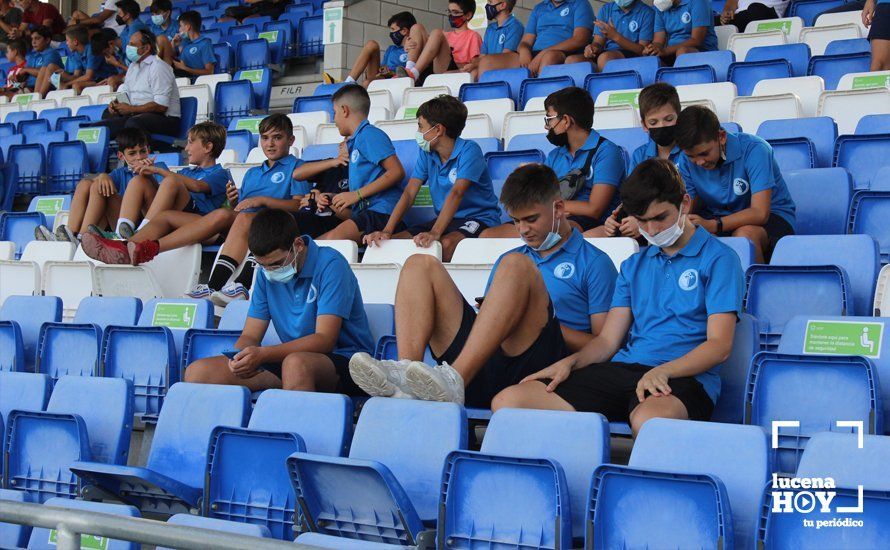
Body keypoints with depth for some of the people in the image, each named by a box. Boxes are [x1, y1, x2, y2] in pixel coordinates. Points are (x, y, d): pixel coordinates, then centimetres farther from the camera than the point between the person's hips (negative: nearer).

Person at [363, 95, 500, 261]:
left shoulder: (469, 151, -15)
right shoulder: (426, 154, 5)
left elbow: (456, 194, -27)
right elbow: (409, 194, -3)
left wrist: (435, 233, -40)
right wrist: (387, 231, -18)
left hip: (480, 218, -6)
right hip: (445, 219, 6)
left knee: (445, 243, -36)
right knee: (394, 241, -14)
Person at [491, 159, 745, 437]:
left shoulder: (718, 258, 6)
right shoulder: (634, 266, 26)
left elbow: (719, 345, -4)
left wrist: (662, 371, -20)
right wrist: (570, 362, -2)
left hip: (684, 376, -6)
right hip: (622, 369, 6)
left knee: (648, 419, -46)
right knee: (508, 402, -15)